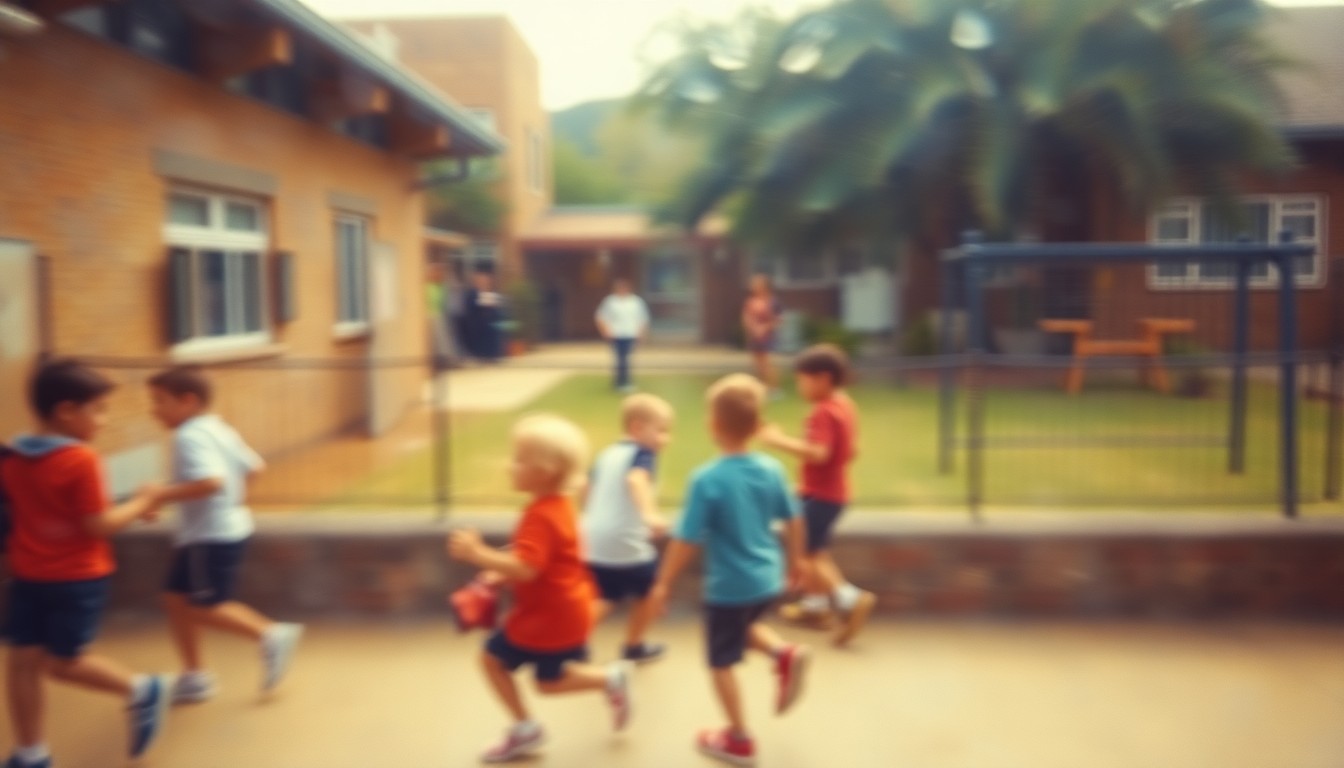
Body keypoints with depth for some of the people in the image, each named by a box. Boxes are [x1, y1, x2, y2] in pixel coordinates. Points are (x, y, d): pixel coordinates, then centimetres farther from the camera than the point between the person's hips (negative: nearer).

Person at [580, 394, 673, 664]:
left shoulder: (607, 453, 14)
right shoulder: (643, 454, -11)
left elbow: (588, 489, 25)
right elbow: (635, 480, -32)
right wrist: (649, 513, -47)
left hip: (595, 540, 7)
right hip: (627, 542, -7)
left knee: (605, 598, 19)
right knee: (650, 592, 17)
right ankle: (634, 647, 29)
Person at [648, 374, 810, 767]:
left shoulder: (707, 479, -21)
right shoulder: (772, 469, -5)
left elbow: (686, 540, -17)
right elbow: (793, 520, 7)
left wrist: (663, 583, -5)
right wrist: (796, 558, 25)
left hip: (729, 587, -6)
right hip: (768, 581, 6)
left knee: (721, 661, 13)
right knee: (746, 625, 34)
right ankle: (785, 653, 10)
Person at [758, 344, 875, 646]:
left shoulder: (824, 412, -21)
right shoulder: (846, 407, 9)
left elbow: (818, 453, -32)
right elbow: (851, 451, 15)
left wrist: (781, 441, -27)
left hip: (820, 494, -10)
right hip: (835, 491, 10)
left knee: (807, 553, -5)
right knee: (817, 549, 22)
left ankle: (850, 599, -12)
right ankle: (815, 604, 33)